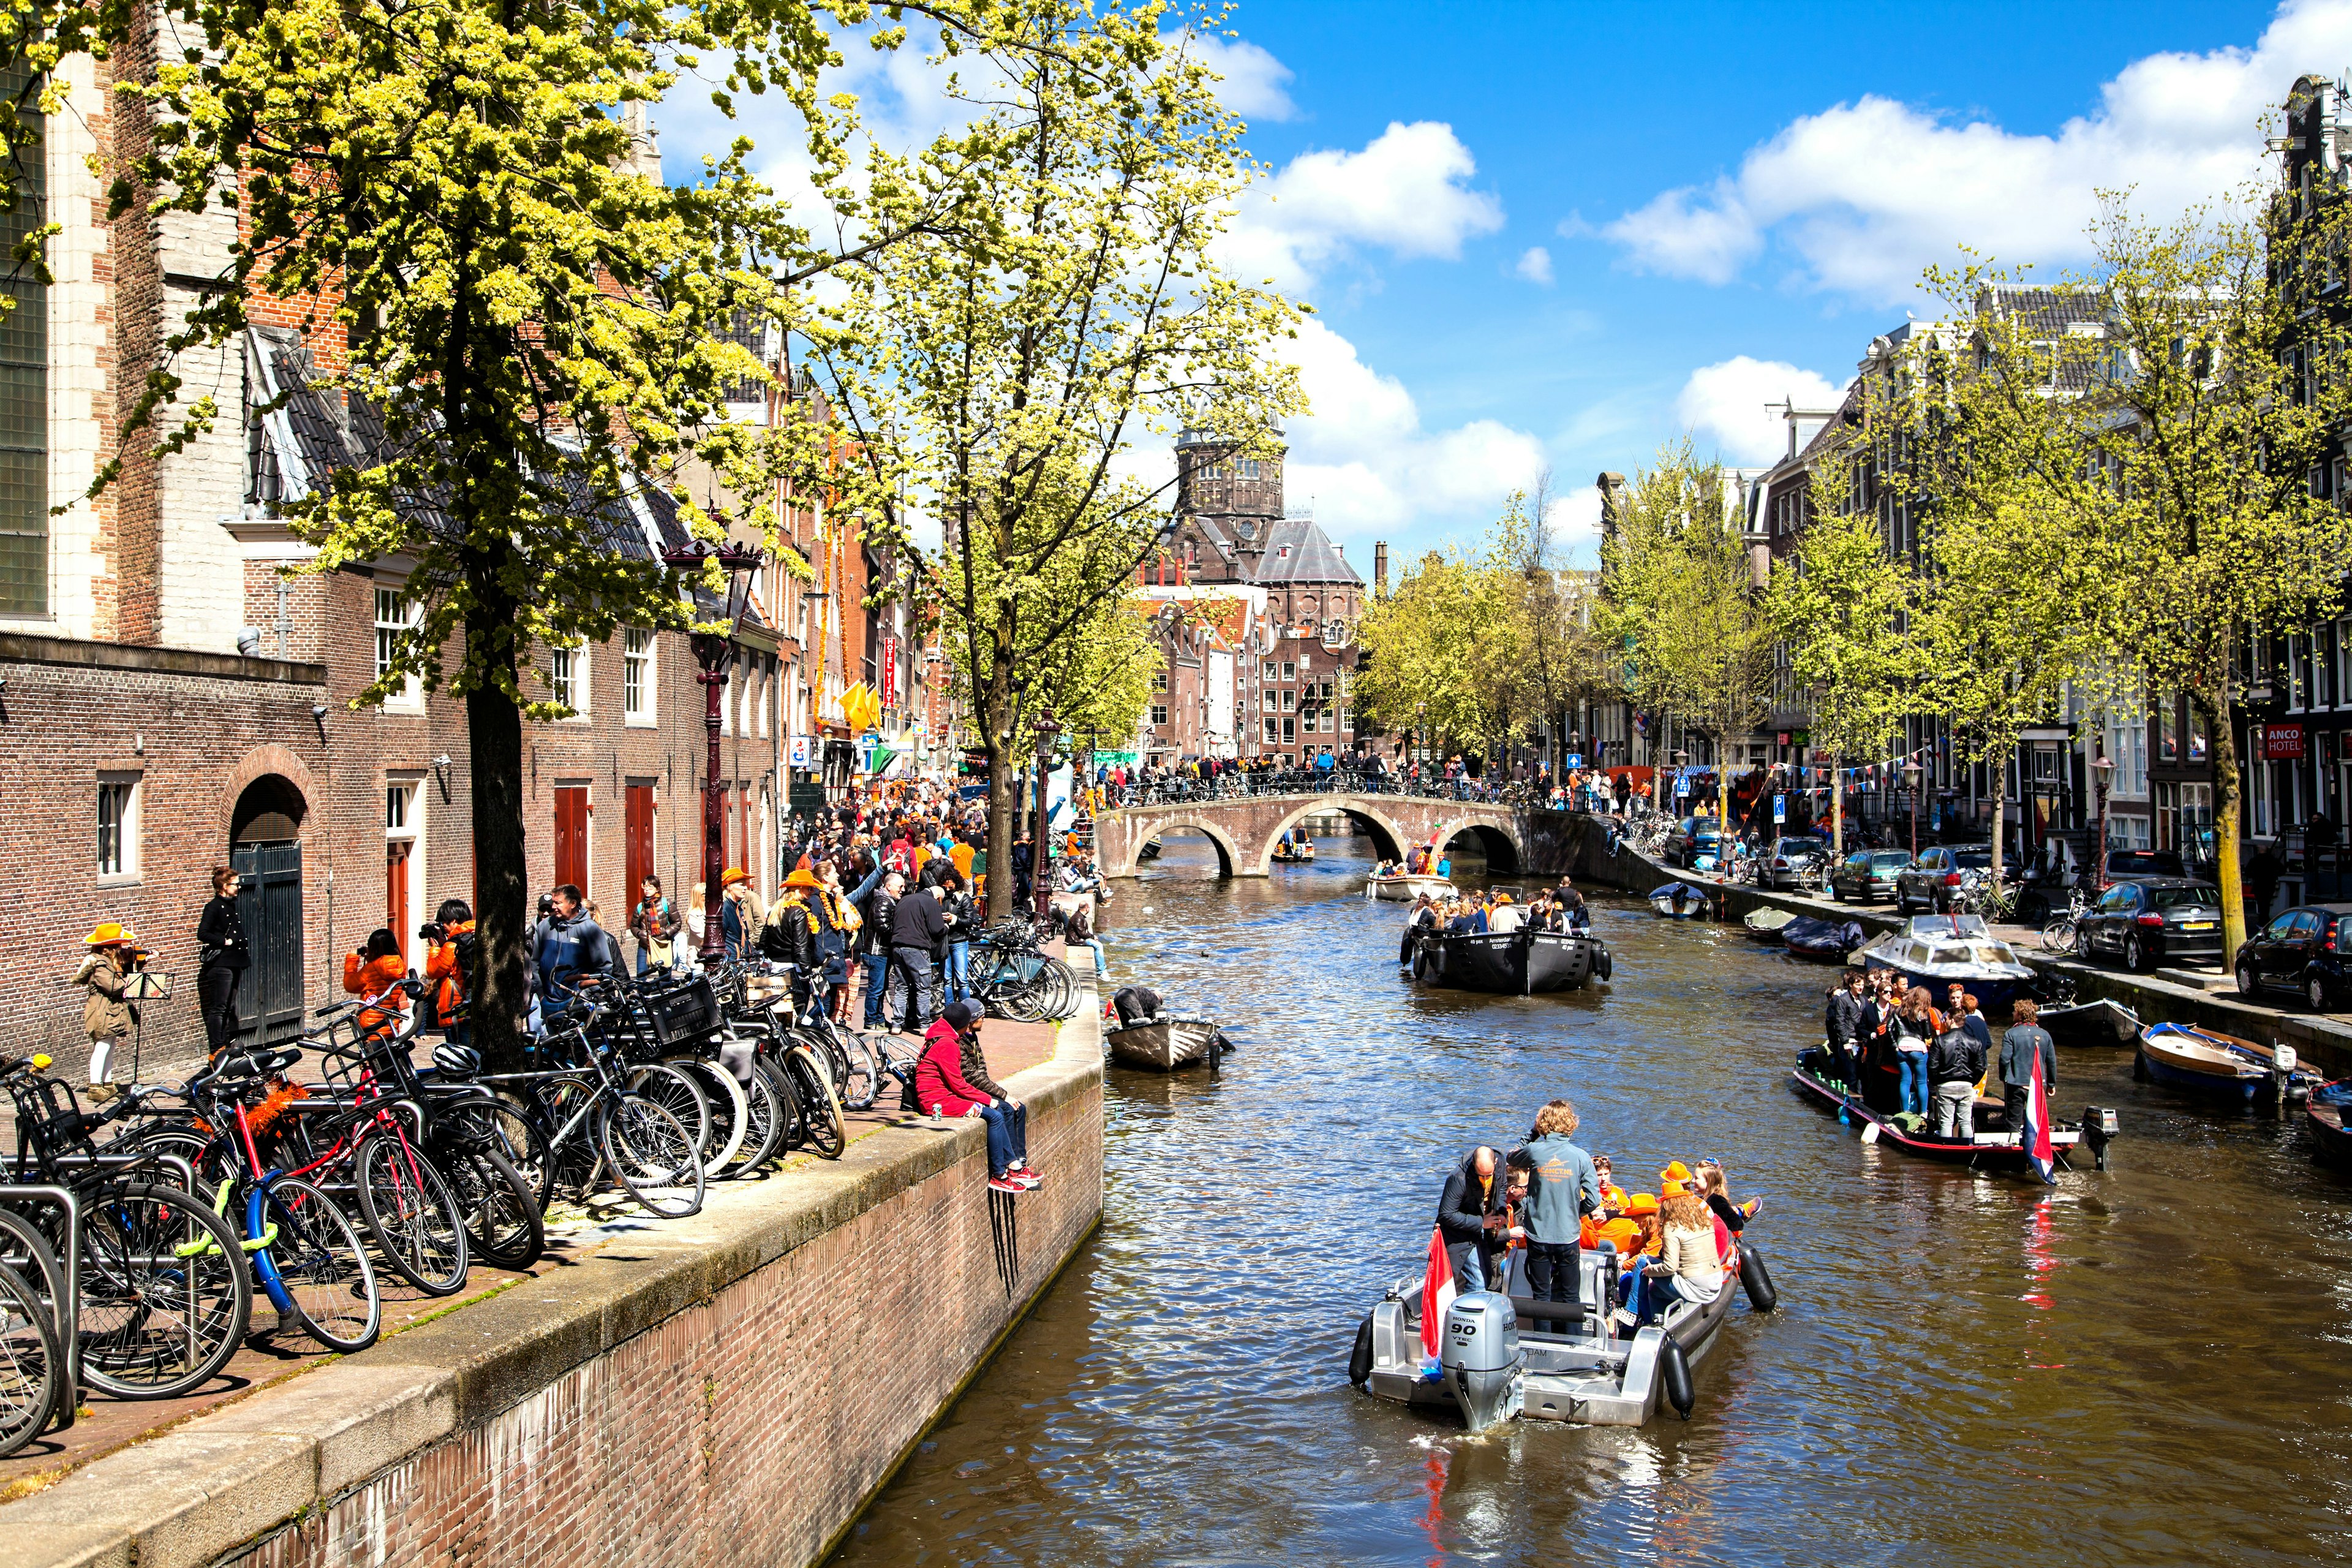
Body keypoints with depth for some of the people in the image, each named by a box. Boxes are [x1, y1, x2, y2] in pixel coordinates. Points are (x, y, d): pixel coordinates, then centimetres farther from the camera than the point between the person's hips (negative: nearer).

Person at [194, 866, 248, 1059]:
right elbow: (202, 934, -19)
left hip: (235, 963, 9)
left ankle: (226, 1046, 17)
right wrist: (225, 941, -18)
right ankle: (216, 1051, -5)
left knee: (230, 1008, 12)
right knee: (218, 1008, -6)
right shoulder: (214, 907, -10)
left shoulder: (232, 905, 16)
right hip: (220, 963, -9)